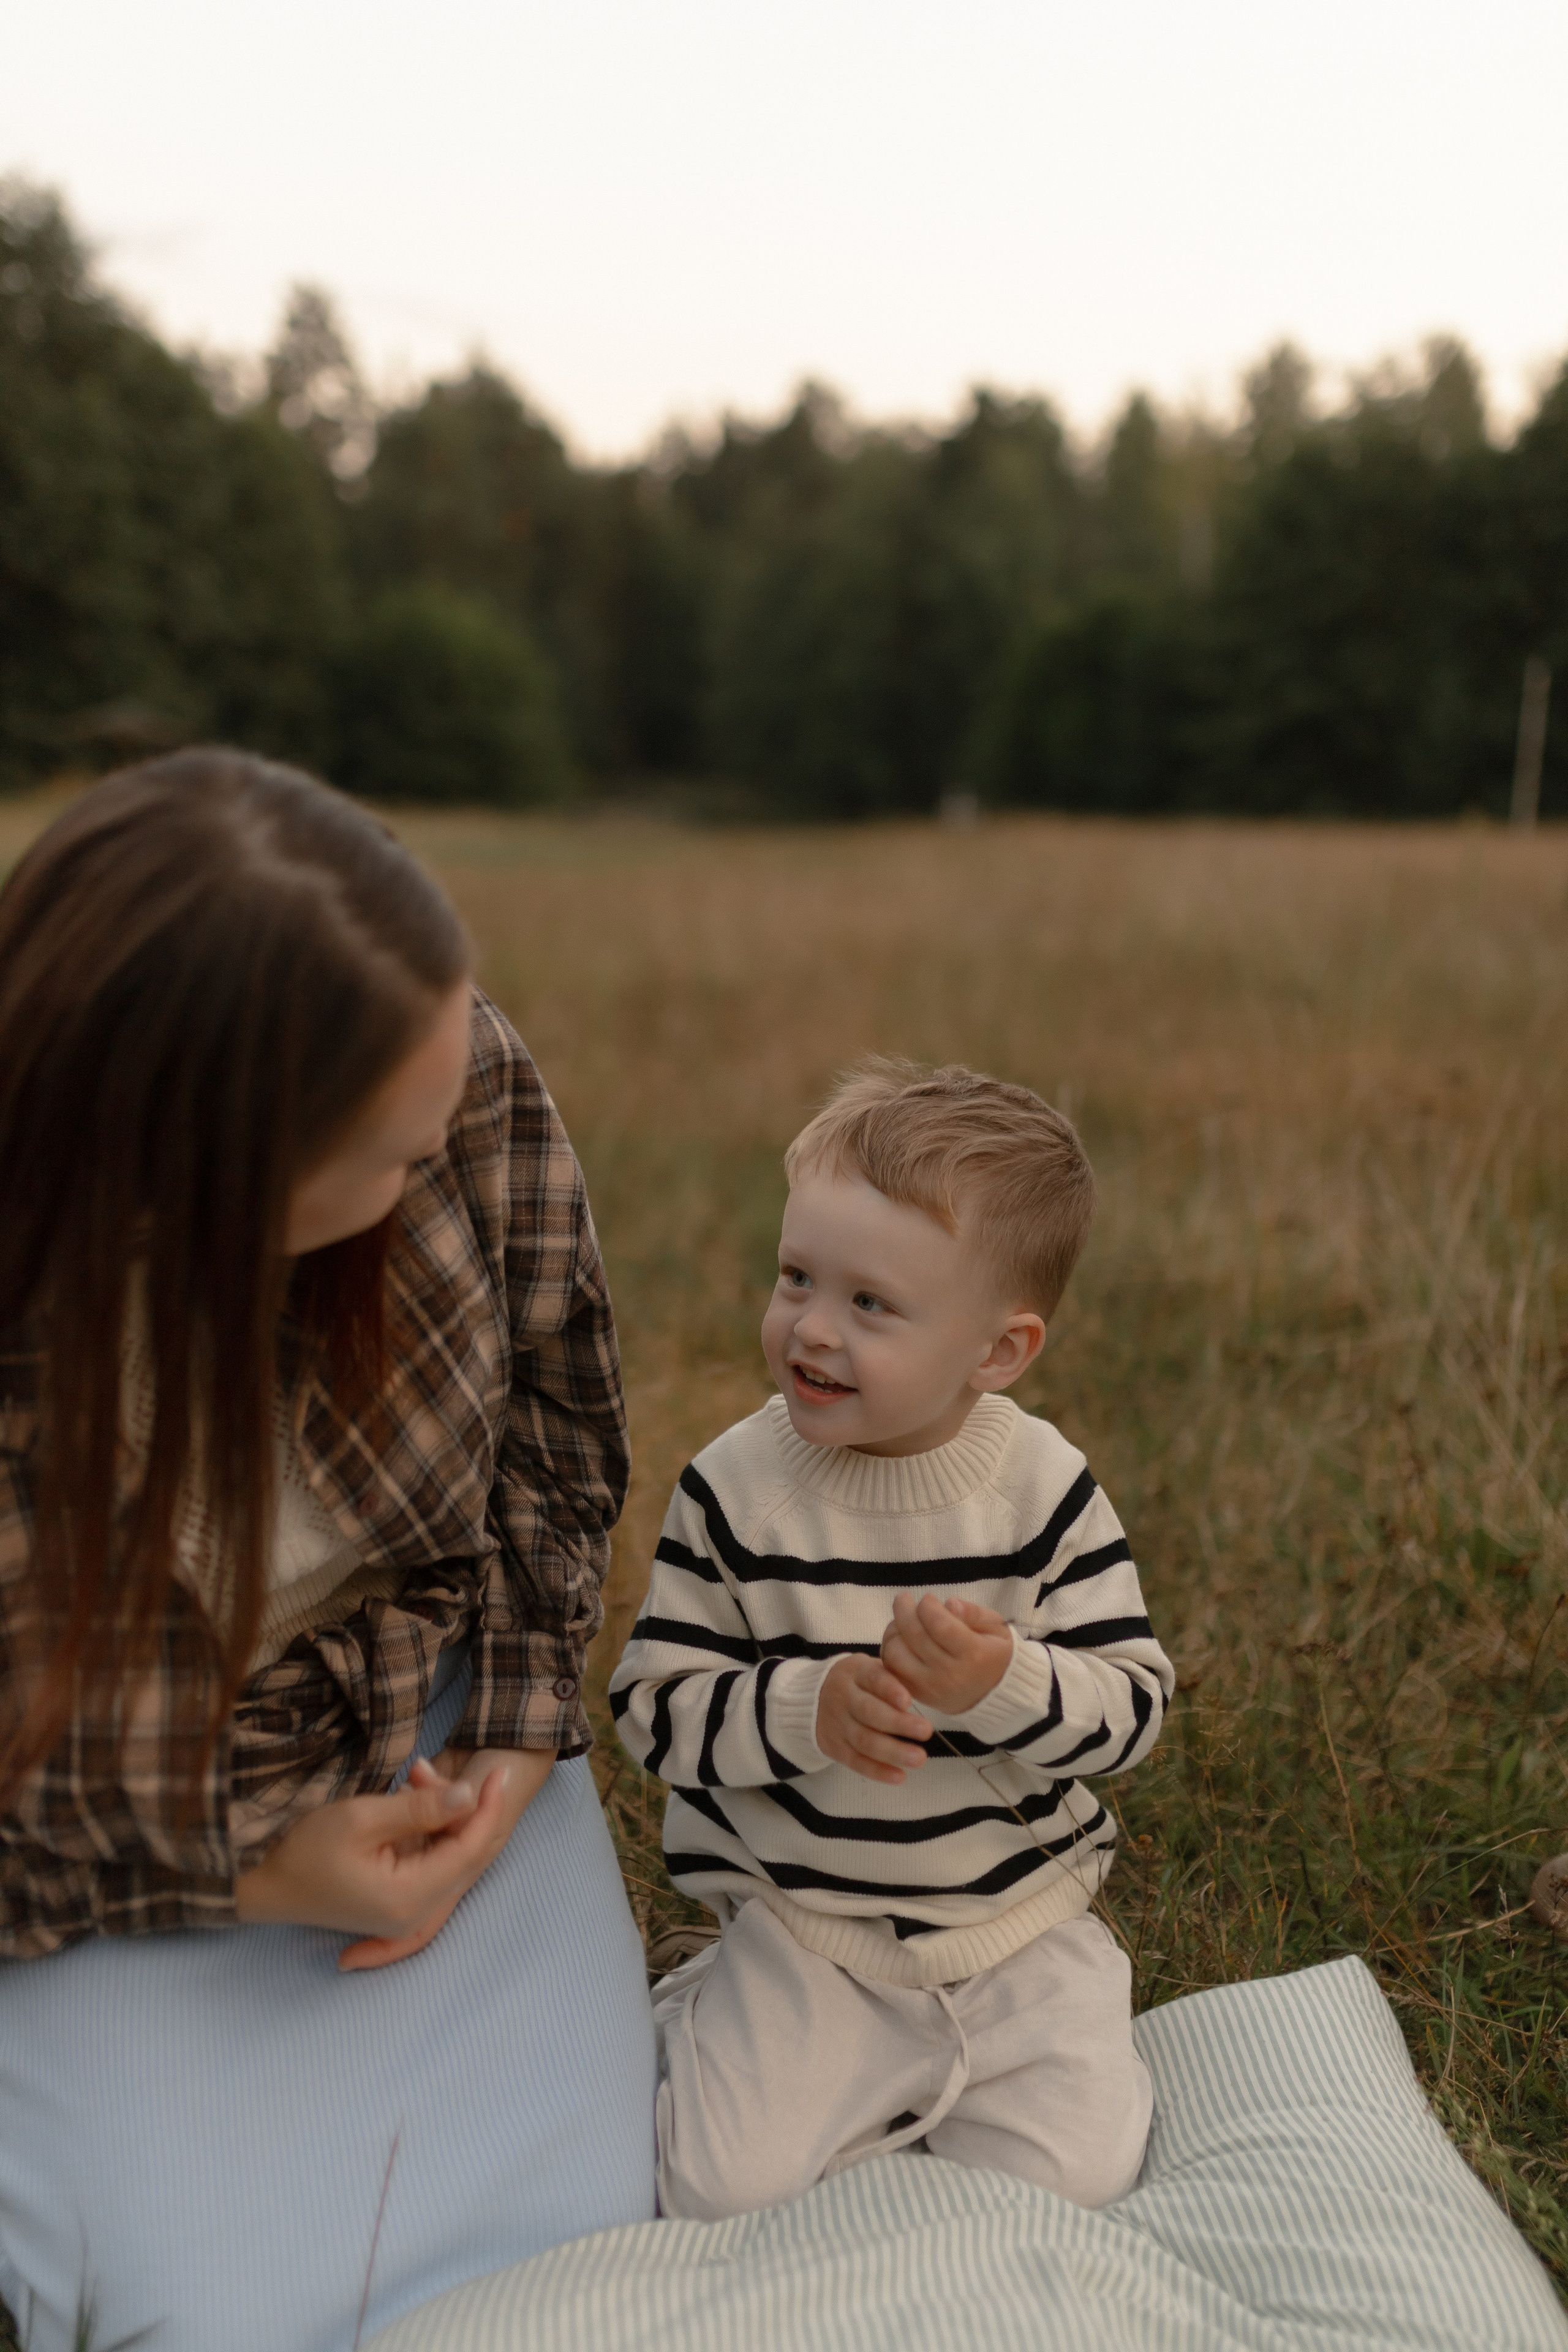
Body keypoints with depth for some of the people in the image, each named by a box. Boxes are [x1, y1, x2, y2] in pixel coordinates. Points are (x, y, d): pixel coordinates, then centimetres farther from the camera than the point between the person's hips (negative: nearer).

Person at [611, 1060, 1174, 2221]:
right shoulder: (734, 1487, -12)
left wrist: (1005, 1684, -29)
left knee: (1074, 2176, -7)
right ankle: (710, 2016, 20)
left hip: (1016, 1913, 1)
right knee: (726, 2188, -11)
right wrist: (803, 1707, -28)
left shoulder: (1046, 1488, -10)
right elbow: (657, 1706, -10)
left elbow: (1137, 1701, -9)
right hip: (802, 1922, -1)